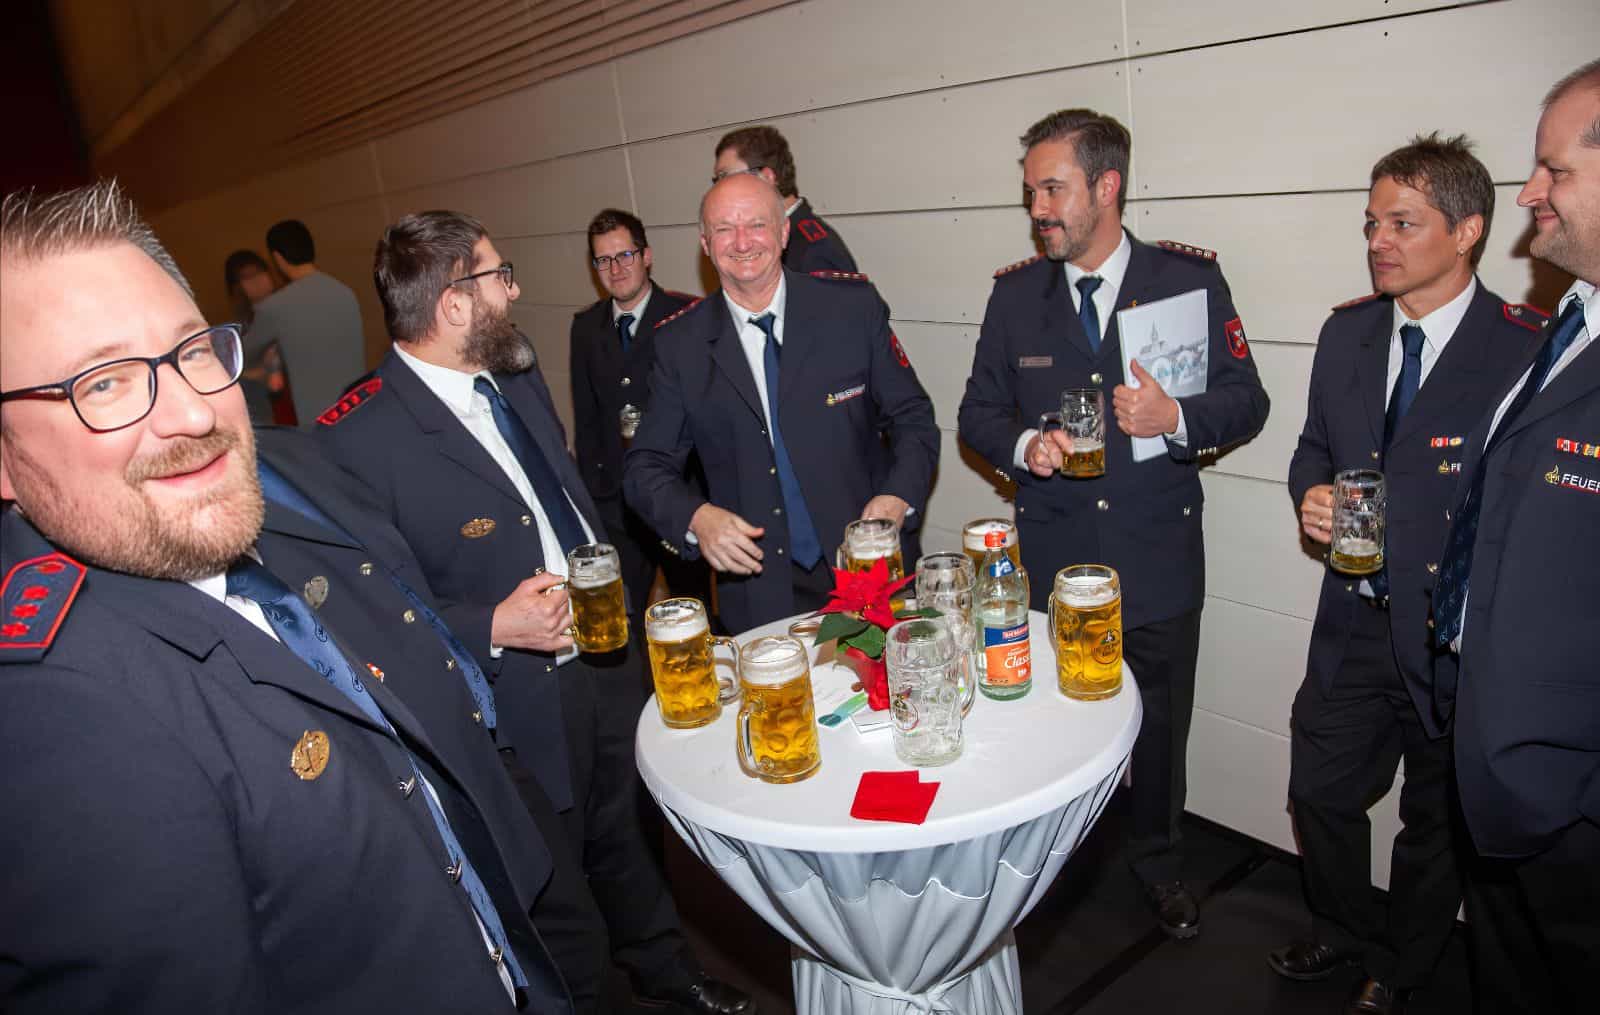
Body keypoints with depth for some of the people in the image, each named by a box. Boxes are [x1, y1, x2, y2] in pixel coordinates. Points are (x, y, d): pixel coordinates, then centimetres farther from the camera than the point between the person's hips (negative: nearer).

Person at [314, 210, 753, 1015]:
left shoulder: (516, 375, 2)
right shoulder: (356, 440, -23)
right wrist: (494, 628, -28)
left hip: (607, 658, 7)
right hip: (522, 703, -7)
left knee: (623, 838, 28)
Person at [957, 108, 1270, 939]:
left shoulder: (1190, 278, -5)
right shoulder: (1014, 293, 1)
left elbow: (1245, 401, -3)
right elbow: (977, 413, 5)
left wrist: (1177, 419, -24)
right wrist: (1022, 448, -16)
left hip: (1158, 563, -1)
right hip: (1052, 564, 1)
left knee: (1161, 730, 17)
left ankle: (1159, 865, 43)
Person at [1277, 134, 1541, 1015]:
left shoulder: (1526, 348, -15)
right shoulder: (1347, 331, 3)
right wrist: (1309, 493, -8)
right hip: (1355, 622, 5)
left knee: (1437, 820, 17)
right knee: (1319, 792, 17)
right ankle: (1345, 932, 45)